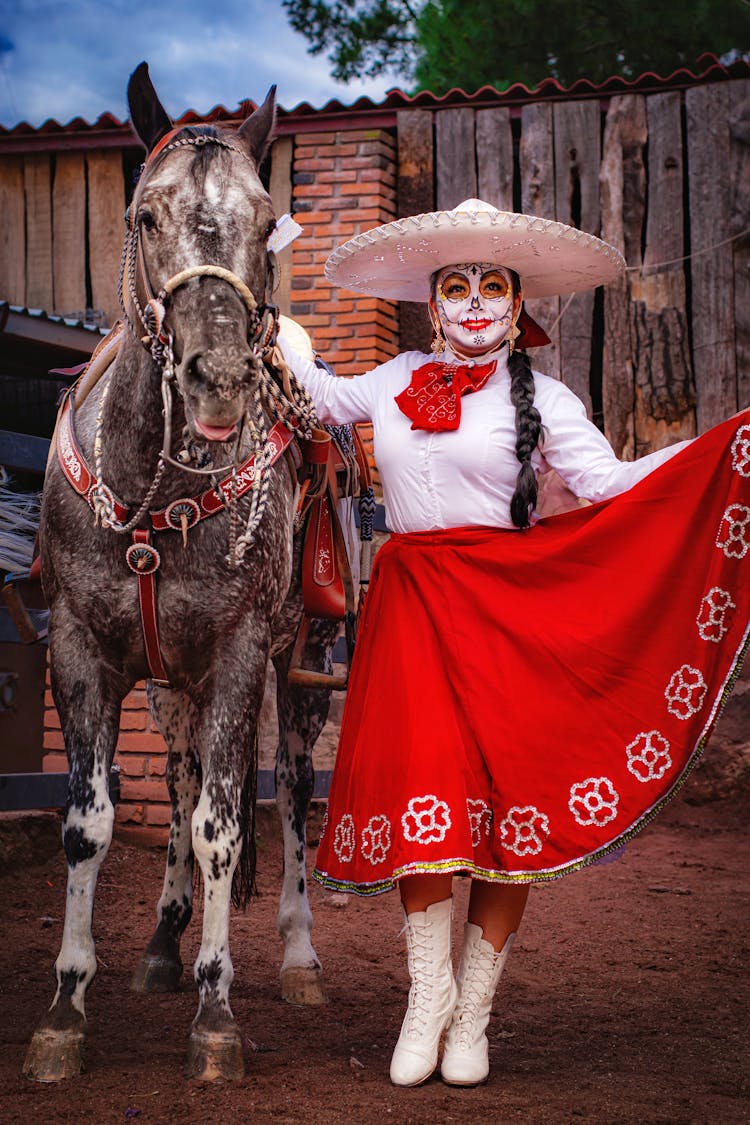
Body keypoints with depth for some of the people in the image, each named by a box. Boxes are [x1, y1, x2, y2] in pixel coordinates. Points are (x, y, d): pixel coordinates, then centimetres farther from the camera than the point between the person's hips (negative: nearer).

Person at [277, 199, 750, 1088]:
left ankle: (474, 1013, 13)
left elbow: (608, 485, -5)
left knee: (508, 806, -1)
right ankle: (428, 995, 7)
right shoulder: (400, 379, 12)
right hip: (409, 610, 2)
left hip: (507, 610, -2)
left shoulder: (541, 398, 2)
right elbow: (331, 400, 31)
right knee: (418, 788, -8)